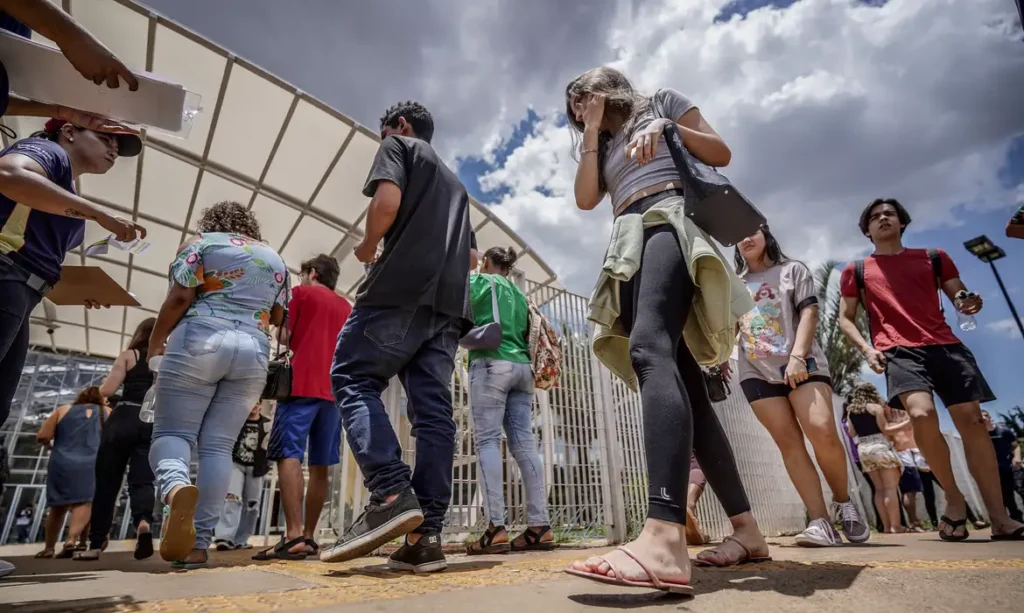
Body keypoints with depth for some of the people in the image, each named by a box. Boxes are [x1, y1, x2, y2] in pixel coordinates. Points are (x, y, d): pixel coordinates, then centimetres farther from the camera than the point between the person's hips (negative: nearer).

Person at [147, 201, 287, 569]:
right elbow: (278, 317, 18)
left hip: (201, 341, -3)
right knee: (218, 445, 3)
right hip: (254, 352, 3)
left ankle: (175, 488, -31)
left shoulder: (201, 243, 9)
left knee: (171, 431, 1)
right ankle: (199, 544, -2)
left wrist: (155, 341, 9)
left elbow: (180, 297, -3)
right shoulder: (274, 258, 20)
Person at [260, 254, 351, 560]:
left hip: (302, 385, -5)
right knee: (320, 466, 6)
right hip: (333, 391, 6)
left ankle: (294, 535, -20)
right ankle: (308, 536, 9)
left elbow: (284, 337, 2)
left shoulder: (301, 293, 7)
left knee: (289, 455, -10)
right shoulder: (346, 307, 21)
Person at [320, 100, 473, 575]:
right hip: (449, 302, 7)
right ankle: (427, 536, -5)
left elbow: (387, 202, -7)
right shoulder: (454, 182, 35)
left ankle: (391, 495, -17)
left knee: (352, 379, -1)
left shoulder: (397, 146, 13)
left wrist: (367, 248, 7)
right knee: (433, 409, -2)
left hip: (402, 288, -6)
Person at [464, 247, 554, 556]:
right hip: (522, 367, 6)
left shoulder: (479, 281, 8)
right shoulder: (519, 294, 26)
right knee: (524, 443, 0)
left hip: (492, 364, -6)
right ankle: (540, 526, -4)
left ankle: (496, 527, -16)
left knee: (487, 440, -9)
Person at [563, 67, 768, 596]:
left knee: (649, 348, -34)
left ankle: (665, 538, -47)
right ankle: (746, 529, 2)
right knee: (682, 382, -4)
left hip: (669, 221, -6)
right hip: (630, 246, 7)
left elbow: (721, 155, 11)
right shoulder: (604, 148, 34)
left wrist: (668, 128, -3)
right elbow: (586, 198, 14)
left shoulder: (661, 101, 21)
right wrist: (591, 133, 17)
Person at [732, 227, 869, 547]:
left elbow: (808, 313, 0)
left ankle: (843, 502, 4)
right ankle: (820, 521, -6)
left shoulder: (793, 270, 12)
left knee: (823, 432, -20)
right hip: (757, 372, 3)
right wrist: (721, 357, 4)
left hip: (801, 364, -2)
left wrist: (797, 356, -14)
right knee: (789, 443, -6)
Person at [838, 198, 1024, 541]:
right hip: (898, 352, -3)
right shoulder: (856, 271, 13)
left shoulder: (934, 258, 20)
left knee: (972, 420, -4)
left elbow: (961, 297, 19)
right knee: (922, 414, -25)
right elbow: (845, 318, 12)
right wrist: (866, 348, -5)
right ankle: (953, 498, -2)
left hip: (945, 345, 3)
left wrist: (970, 303, -7)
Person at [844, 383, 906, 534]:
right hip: (880, 446, -5)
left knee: (879, 489, 8)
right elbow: (885, 429, -7)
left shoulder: (850, 410, 13)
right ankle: (895, 525, -10)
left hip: (863, 449, 5)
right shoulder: (876, 407, -2)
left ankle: (886, 526, 6)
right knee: (890, 487, -5)